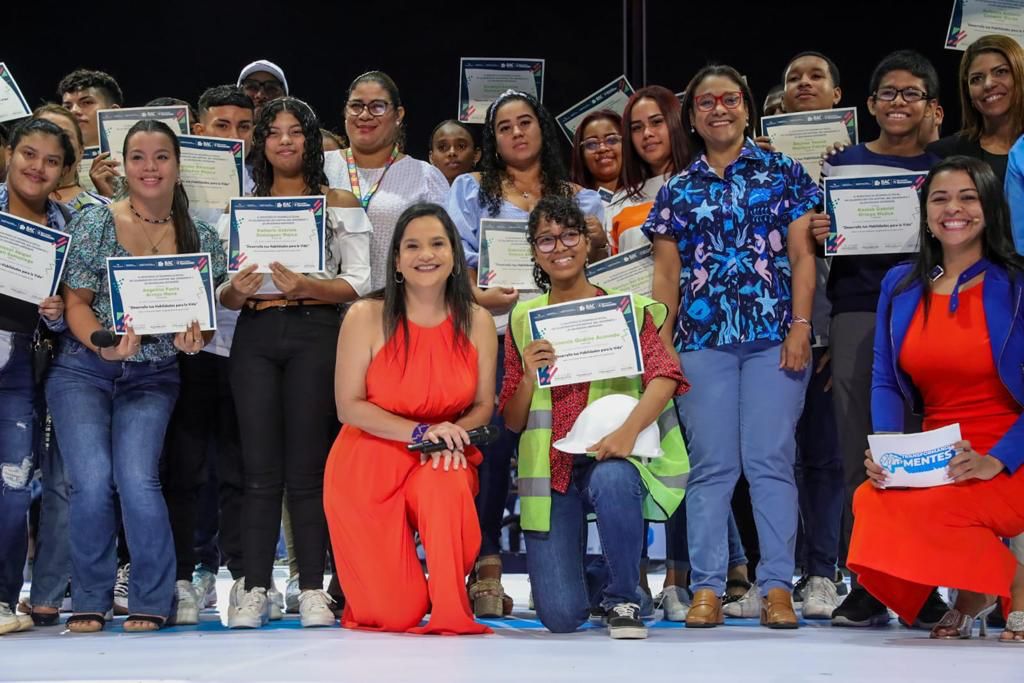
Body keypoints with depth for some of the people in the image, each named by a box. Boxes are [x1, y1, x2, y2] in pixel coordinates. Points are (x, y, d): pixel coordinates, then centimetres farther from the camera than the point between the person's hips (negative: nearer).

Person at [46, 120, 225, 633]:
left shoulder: (199, 238, 4)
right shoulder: (95, 223, -2)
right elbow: (76, 302, -3)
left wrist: (194, 337, -14)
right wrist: (104, 343, -21)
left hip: (152, 377, 1)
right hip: (83, 369, -1)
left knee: (136, 478, -18)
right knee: (91, 479, -16)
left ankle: (152, 601, -1)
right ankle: (90, 600, 3)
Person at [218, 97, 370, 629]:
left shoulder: (339, 204, 9)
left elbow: (359, 284, 1)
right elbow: (224, 293, 14)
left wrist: (306, 286, -14)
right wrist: (235, 291, -8)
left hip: (315, 332, -2)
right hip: (255, 336, 2)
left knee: (306, 466, -5)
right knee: (260, 467, -1)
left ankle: (313, 591, -1)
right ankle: (254, 590, 1)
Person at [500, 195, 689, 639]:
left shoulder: (627, 308, 4)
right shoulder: (524, 319, 10)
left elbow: (664, 376, -13)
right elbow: (512, 421, 9)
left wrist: (629, 429, -31)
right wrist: (529, 378, -11)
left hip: (610, 457, -2)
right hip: (550, 469, 2)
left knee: (611, 480, -41)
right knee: (560, 617, -12)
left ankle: (621, 598, -13)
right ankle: (569, 572, 28)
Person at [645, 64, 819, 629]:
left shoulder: (783, 174, 8)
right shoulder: (677, 191, 14)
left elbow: (802, 256, 4)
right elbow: (666, 274, 12)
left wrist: (801, 326, -6)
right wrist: (659, 344, 4)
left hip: (773, 336, -2)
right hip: (702, 339, 2)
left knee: (770, 460, -5)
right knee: (710, 466, 0)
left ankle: (777, 588, -2)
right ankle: (707, 590, 2)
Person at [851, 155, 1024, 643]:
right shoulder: (900, 286, 10)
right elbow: (885, 381, 9)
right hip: (934, 457, 5)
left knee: (921, 509, -31)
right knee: (871, 501, -25)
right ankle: (970, 597, 4)